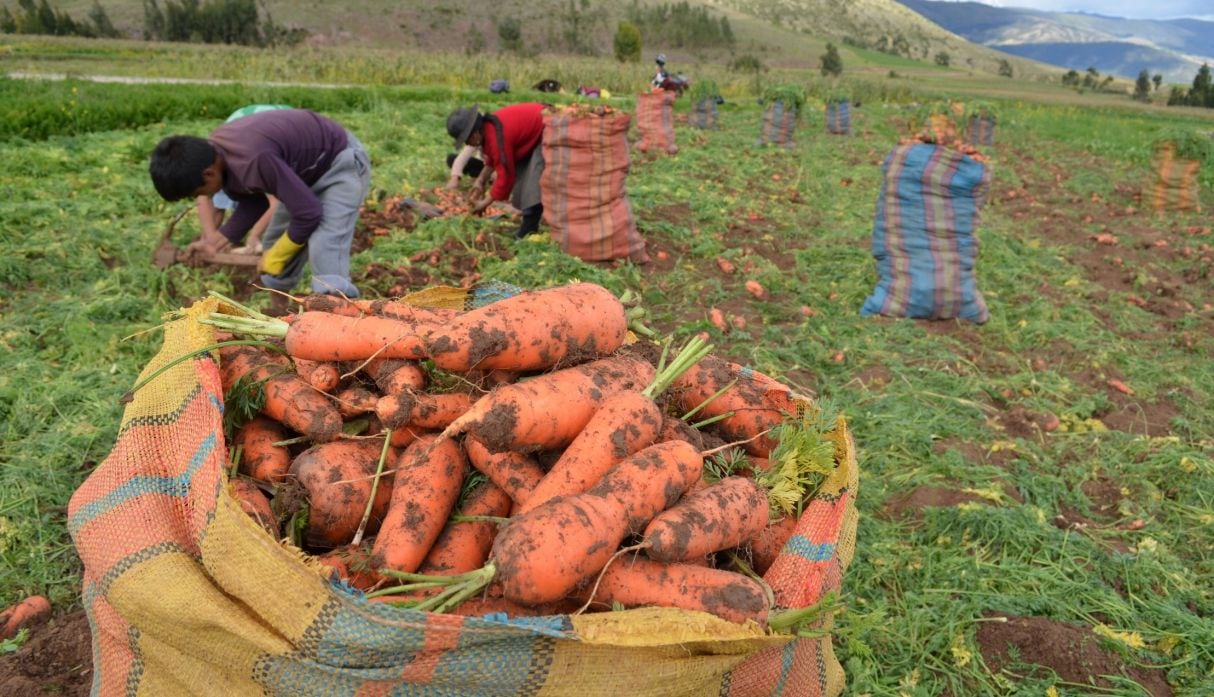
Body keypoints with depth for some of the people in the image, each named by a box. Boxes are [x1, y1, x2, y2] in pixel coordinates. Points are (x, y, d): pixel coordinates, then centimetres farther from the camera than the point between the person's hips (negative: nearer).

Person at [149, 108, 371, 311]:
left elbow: (309, 213, -31)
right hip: (307, 171, 9)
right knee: (273, 243, 14)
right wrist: (216, 241, -6)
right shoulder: (212, 153, -9)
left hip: (342, 161, -9)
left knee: (324, 251, -25)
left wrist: (274, 258, -16)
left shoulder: (255, 161, -37)